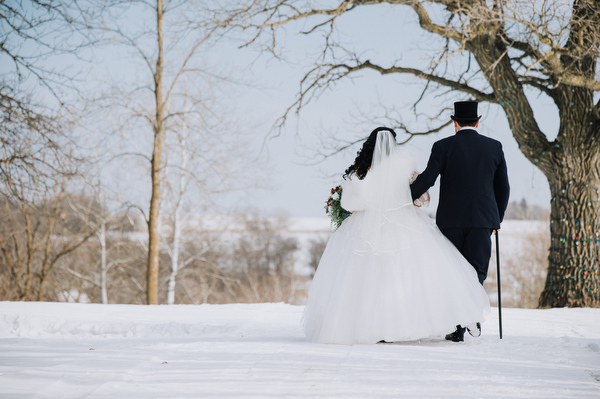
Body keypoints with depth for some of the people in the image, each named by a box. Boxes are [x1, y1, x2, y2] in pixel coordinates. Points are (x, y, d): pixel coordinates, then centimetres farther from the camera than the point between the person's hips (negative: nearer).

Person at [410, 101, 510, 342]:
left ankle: (458, 328, 5)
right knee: (477, 269, 6)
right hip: (482, 219, 1)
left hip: (451, 219, -1)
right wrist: (496, 219, 21)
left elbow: (426, 179, -9)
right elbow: (502, 187, 10)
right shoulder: (494, 147, 6)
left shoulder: (443, 147, -2)